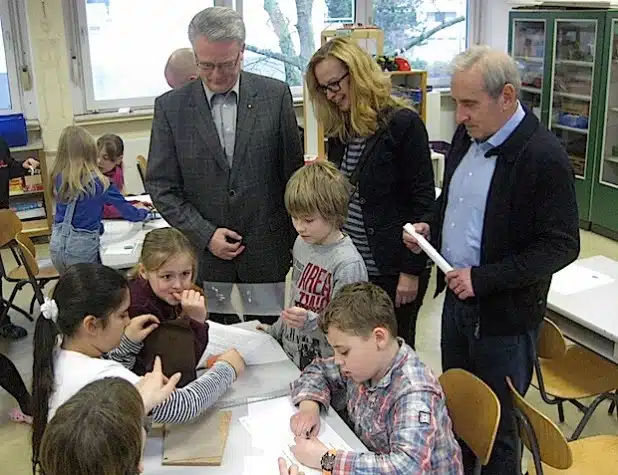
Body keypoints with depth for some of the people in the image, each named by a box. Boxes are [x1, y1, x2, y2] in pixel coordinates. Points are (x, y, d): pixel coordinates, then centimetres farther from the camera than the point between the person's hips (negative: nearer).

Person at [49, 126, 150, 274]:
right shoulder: (100, 183, -12)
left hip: (57, 243, 5)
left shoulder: (59, 178, -1)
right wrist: (142, 211, 19)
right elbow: (127, 212, -2)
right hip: (82, 246, -4)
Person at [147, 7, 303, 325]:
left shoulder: (275, 95, -2)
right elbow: (161, 185, 0)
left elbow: (293, 172, 4)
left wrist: (297, 241, 6)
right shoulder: (170, 107, -1)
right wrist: (205, 234, -10)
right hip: (203, 253, 0)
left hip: (267, 251, 0)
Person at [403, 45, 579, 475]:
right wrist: (432, 229, 0)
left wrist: (483, 278, -22)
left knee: (497, 424, 9)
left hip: (504, 316, -7)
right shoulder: (467, 135, 4)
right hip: (457, 298, 7)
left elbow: (561, 246, -19)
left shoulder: (544, 156, -20)